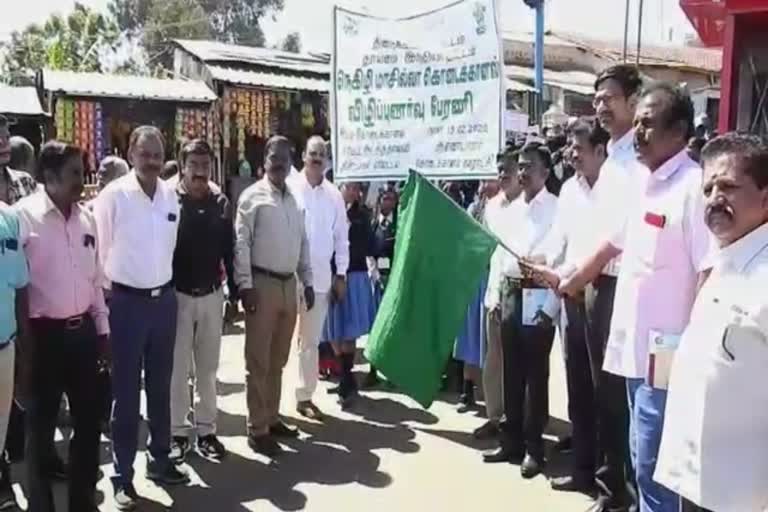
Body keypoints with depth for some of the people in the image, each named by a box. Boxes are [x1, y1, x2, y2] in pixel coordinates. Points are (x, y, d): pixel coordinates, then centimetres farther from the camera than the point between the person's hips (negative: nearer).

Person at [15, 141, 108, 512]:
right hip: (45, 334, -6)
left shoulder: (86, 218, 7)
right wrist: (22, 338, -12)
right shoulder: (24, 215, -11)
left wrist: (102, 327, 15)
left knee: (89, 422, 14)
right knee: (41, 425, 9)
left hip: (82, 331, 6)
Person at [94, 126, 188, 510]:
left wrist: (164, 285, 13)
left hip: (164, 299, 5)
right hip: (126, 301, -5)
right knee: (125, 392, 4)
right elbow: (99, 251, -6)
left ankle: (159, 459, 30)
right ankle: (123, 475, 16)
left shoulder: (170, 194, 4)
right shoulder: (113, 195, -11)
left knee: (160, 386, 15)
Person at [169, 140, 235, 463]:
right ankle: (178, 432, 18)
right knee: (178, 368, 6)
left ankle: (206, 430, 22)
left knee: (208, 367, 11)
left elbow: (229, 250, 7)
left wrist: (235, 290, 5)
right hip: (177, 295, -3)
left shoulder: (220, 203, 4)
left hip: (211, 295, 3)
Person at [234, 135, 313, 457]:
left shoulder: (295, 199, 12)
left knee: (278, 360, 15)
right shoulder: (253, 196, -6)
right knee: (258, 361, 0)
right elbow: (241, 243, -10)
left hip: (289, 284, 6)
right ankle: (257, 429, 8)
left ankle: (272, 418, 27)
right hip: (263, 283, -6)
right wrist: (245, 285, -16)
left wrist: (307, 281, 12)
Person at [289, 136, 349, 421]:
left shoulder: (334, 195, 5)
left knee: (311, 340, 12)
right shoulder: (289, 188, -5)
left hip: (320, 277, 3)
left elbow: (341, 237, 9)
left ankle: (305, 396, 23)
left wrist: (341, 274, 7)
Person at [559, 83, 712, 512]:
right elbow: (617, 242, 22)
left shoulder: (693, 186, -17)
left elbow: (711, 273, -20)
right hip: (636, 341, 8)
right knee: (643, 458, 20)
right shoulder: (641, 179, 10)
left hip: (667, 349, -8)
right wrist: (574, 281, 30)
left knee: (653, 465, 0)